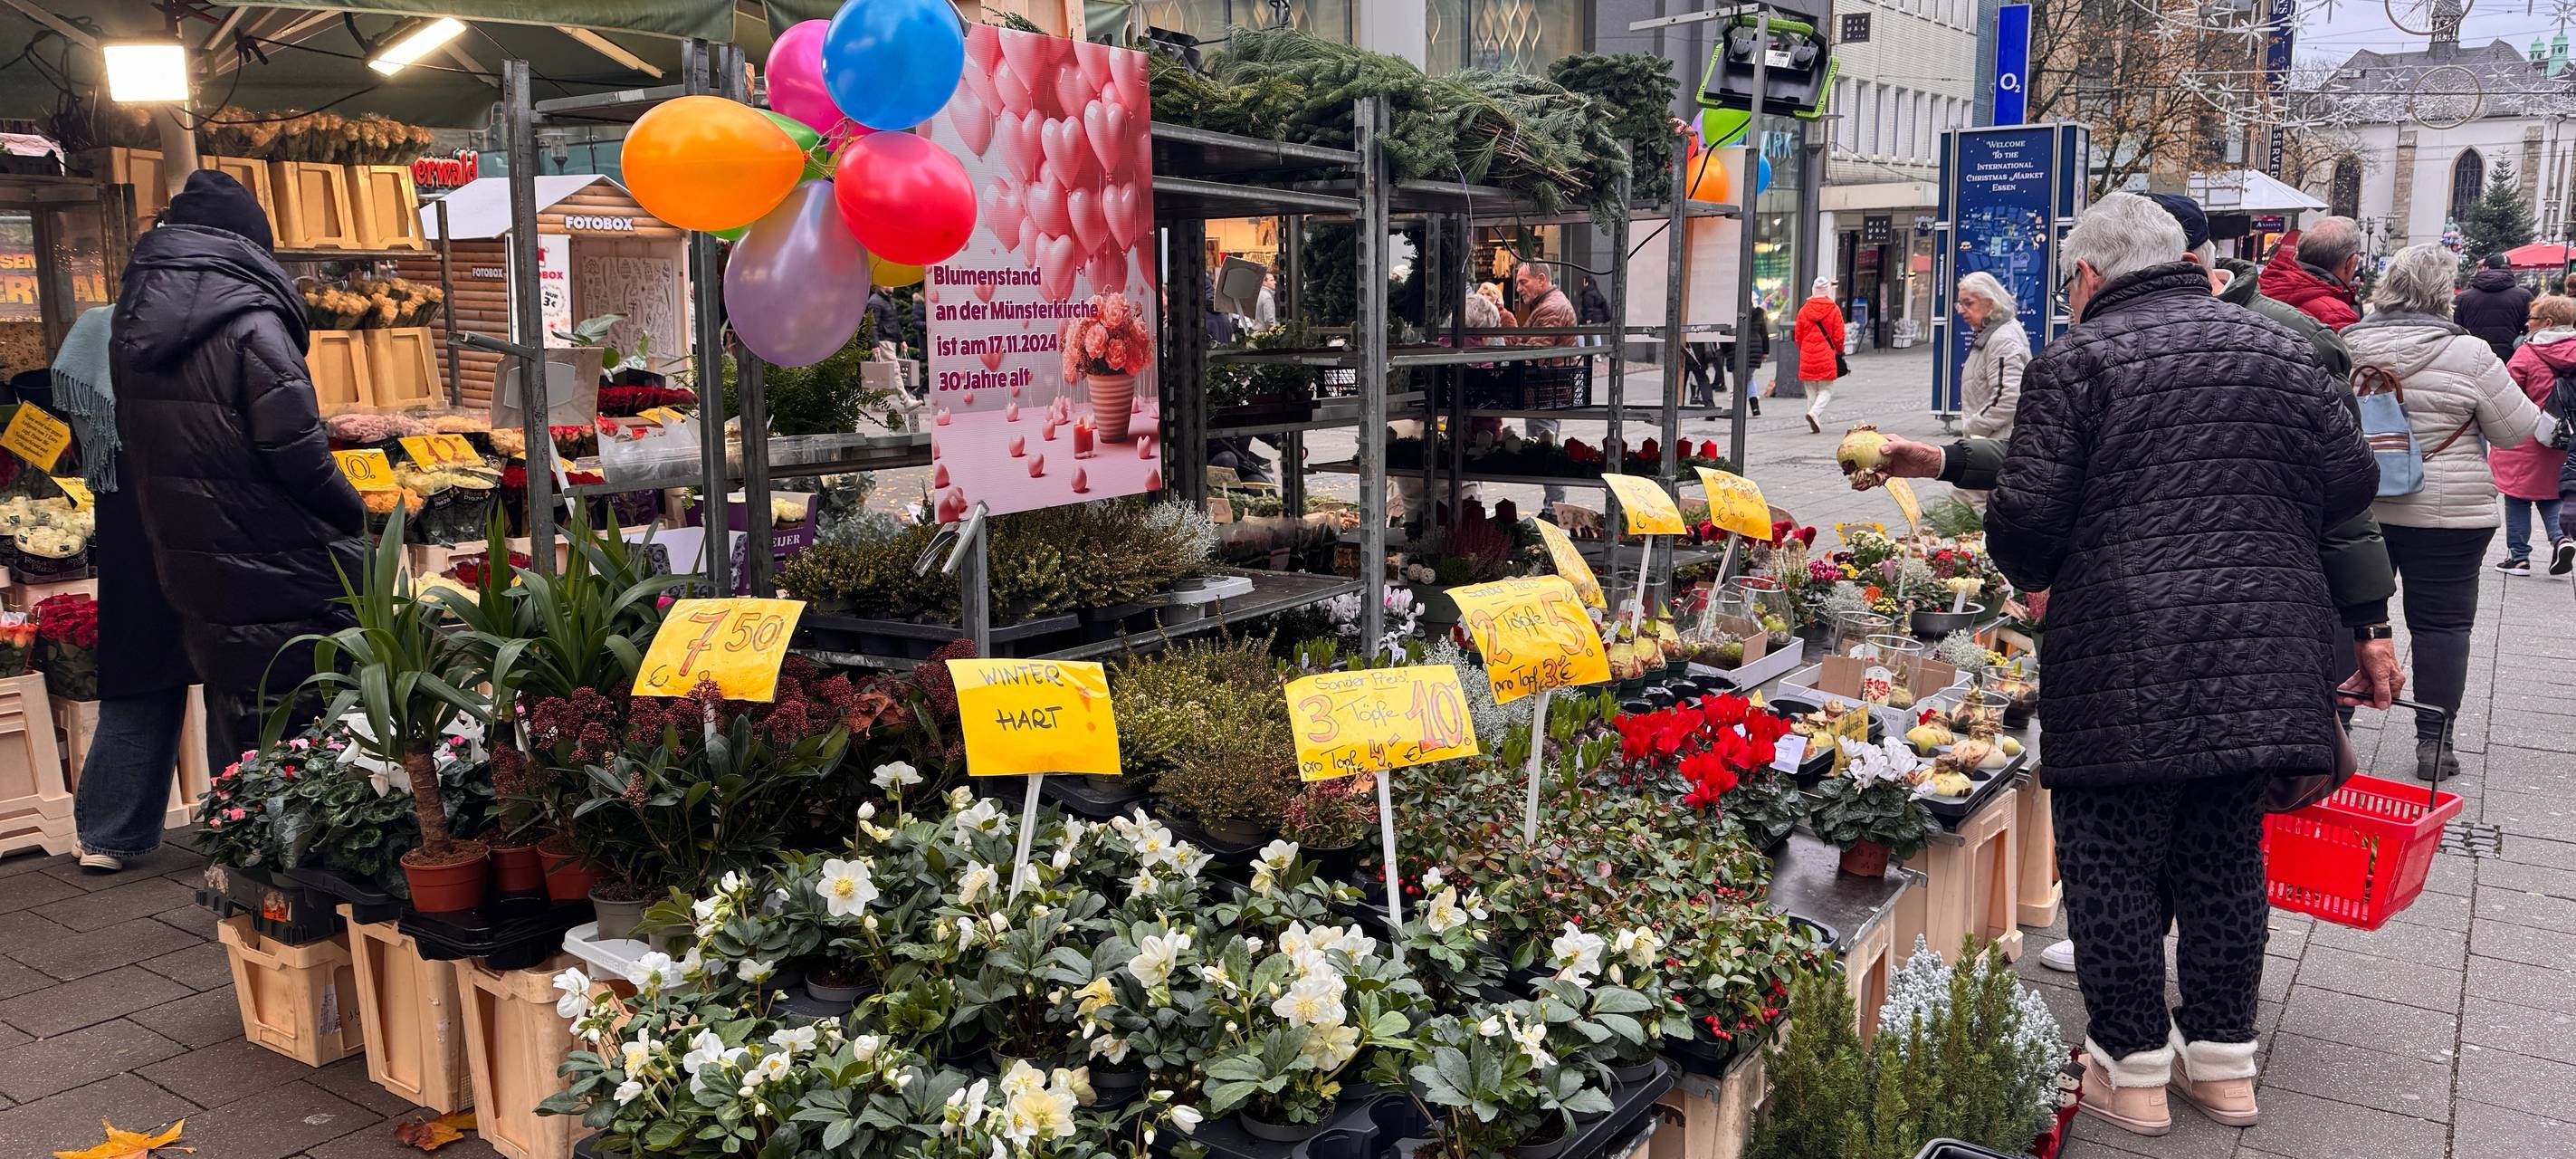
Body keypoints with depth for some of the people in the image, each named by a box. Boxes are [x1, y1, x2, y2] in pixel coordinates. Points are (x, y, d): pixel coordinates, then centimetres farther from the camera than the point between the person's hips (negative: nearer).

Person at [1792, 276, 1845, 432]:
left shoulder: (1804, 309, 2)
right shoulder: (1834, 310, -6)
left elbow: (1797, 335, 7)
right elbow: (1838, 336, -3)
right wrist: (1839, 351, 15)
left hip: (1807, 356, 3)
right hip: (1826, 356, -3)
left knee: (1811, 392, 11)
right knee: (1826, 389, 5)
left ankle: (1815, 425, 10)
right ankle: (1815, 412, -20)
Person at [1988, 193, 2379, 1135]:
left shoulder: (2076, 361, -5)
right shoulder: (2278, 350, 11)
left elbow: (2027, 511, -12)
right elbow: (2350, 482, 12)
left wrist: (2033, 576, 8)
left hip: (2124, 664, -6)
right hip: (2260, 659, 6)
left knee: (2112, 864, 5)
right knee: (2225, 861, 15)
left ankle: (2133, 1068, 13)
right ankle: (2222, 1059, 25)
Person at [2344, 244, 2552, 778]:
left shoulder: (2347, 345, -3)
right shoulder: (2469, 354, -13)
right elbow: (2515, 431, -4)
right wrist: (2551, 426, 16)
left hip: (2357, 508, 3)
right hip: (2446, 515, -3)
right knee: (2441, 623, 6)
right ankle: (2433, 742, 9)